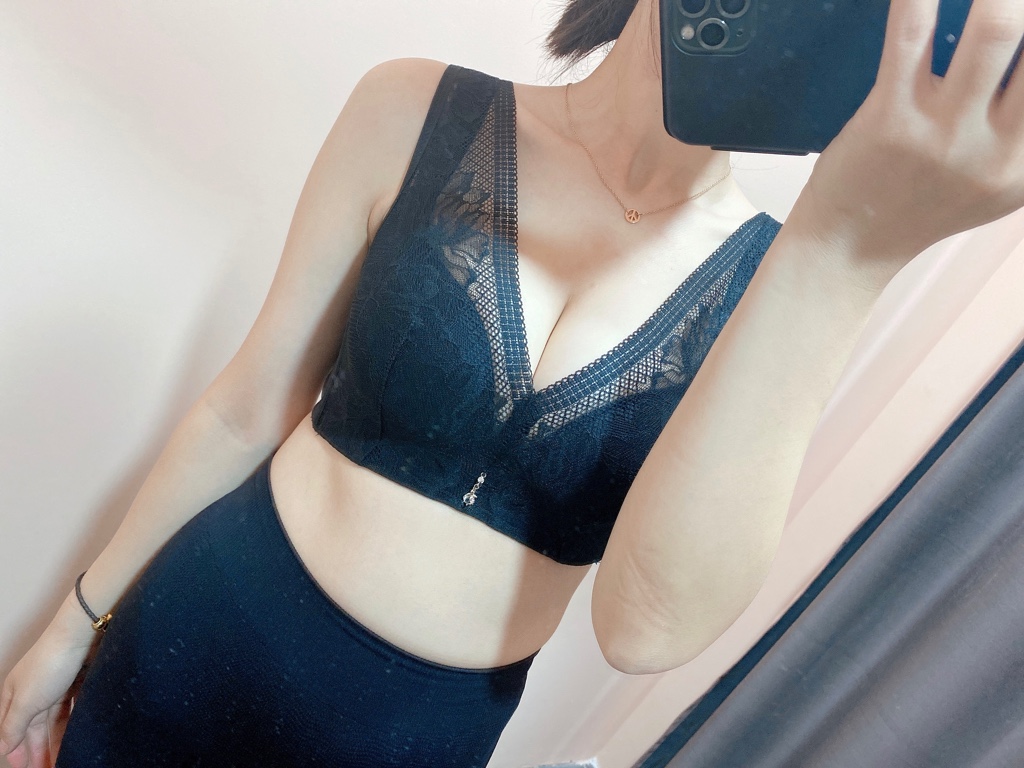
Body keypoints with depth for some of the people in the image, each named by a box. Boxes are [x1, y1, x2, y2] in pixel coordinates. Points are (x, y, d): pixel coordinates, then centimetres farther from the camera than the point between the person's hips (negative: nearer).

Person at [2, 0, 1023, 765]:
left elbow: (647, 625, -24)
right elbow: (246, 410, -5)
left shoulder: (777, 282, -11)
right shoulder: (418, 115, -12)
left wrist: (849, 253, -31)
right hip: (201, 630, 0)